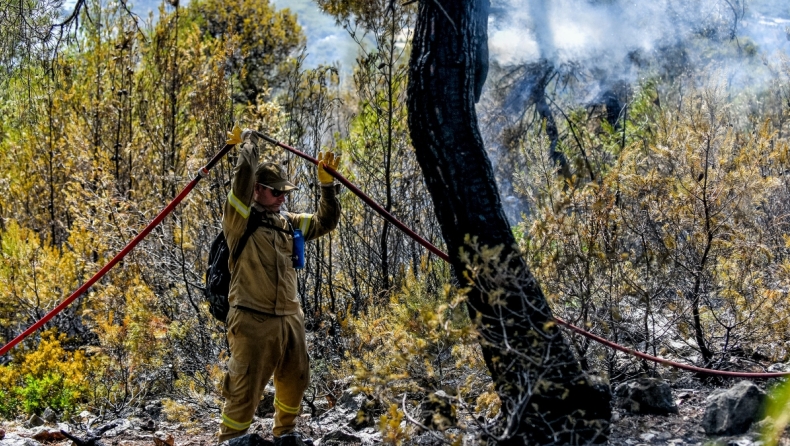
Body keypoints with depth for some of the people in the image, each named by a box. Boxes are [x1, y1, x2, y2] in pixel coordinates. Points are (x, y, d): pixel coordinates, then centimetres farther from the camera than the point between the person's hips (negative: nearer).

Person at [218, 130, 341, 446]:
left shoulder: (287, 222, 15)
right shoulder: (240, 220, -6)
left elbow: (326, 221, 18)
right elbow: (244, 175, -18)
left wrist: (327, 182, 8)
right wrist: (249, 143, -1)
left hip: (290, 319, 7)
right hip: (254, 321, -7)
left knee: (295, 382, 19)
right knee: (245, 393, -7)